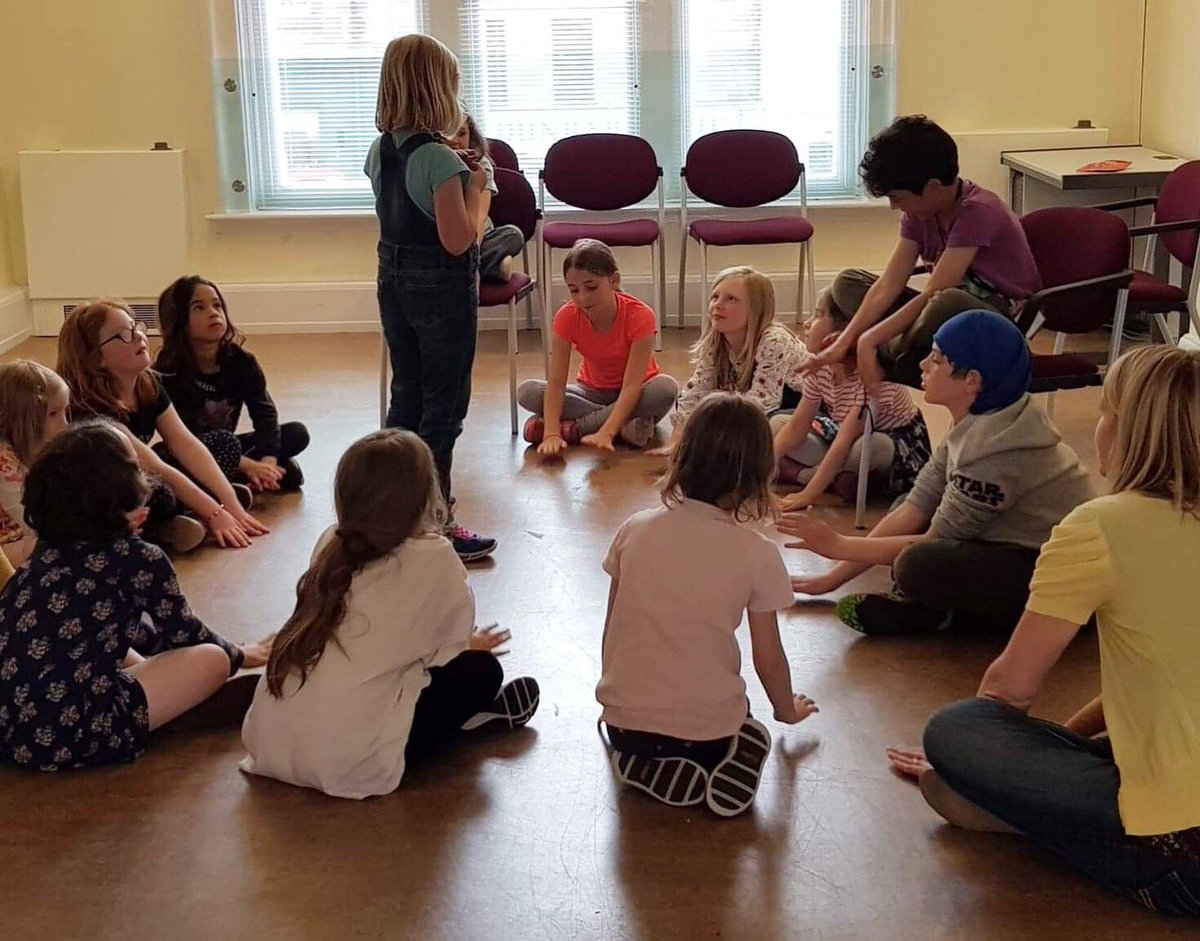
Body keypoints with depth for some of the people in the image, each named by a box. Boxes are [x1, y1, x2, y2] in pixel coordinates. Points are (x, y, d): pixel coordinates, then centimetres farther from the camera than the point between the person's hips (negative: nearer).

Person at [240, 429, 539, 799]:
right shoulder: (433, 557, -7)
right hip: (347, 762, -6)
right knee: (481, 669, 9)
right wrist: (472, 644, 27)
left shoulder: (330, 544, 8)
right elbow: (454, 639, 4)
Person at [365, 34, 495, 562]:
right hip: (442, 286, -8)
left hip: (393, 280, 8)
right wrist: (475, 188, -8)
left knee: (406, 396, 17)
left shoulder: (380, 151, 4)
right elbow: (458, 240, -22)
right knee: (444, 404, 2)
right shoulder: (438, 157, -20)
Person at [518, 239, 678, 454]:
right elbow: (556, 383, -24)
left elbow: (631, 386, -32)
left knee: (667, 388, -36)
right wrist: (552, 434, -41)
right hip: (593, 392, 2)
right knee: (528, 392, -23)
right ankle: (626, 424, -27)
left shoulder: (640, 316, -26)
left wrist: (605, 433, -47)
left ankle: (574, 428, -28)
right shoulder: (567, 317, -19)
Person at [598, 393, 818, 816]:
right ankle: (733, 766, -2)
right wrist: (788, 710, 22)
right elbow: (769, 657, 1)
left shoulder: (634, 530, -2)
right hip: (706, 729, -2)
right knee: (753, 733, 31)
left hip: (624, 720, 2)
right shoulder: (757, 553, -9)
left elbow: (611, 627, 8)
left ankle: (646, 767, 2)